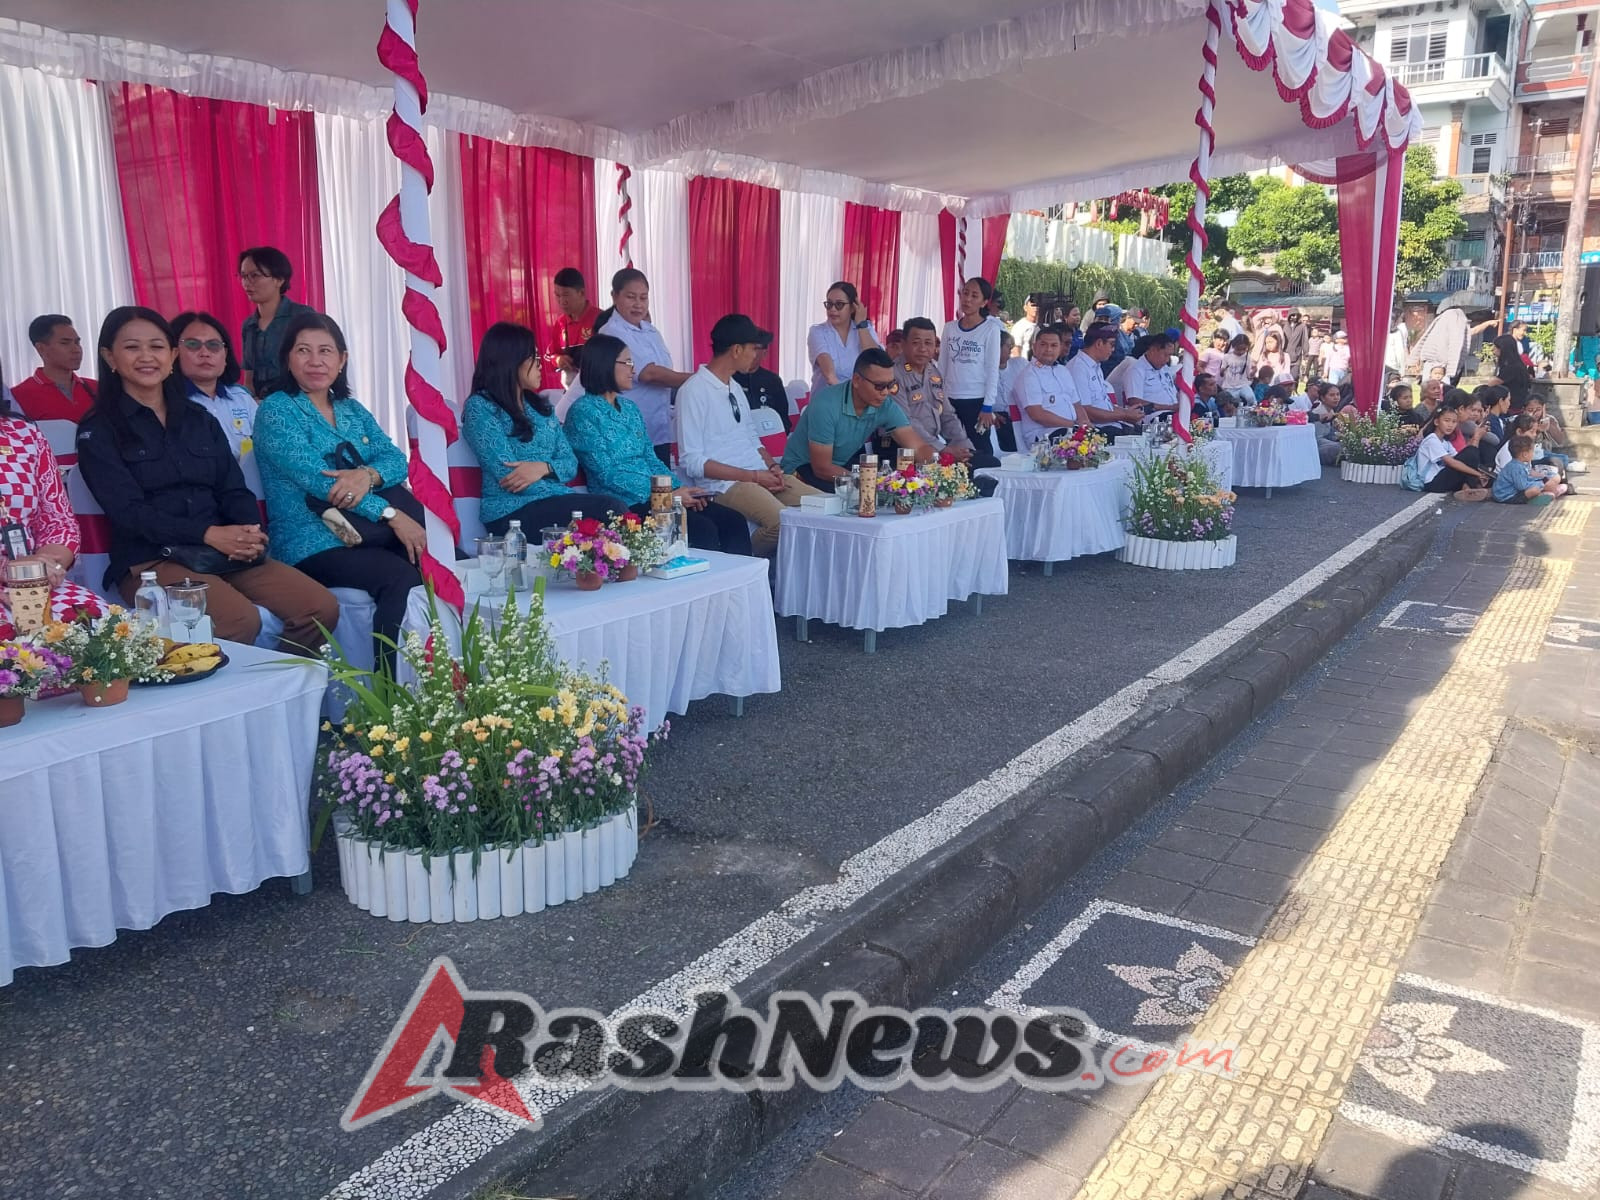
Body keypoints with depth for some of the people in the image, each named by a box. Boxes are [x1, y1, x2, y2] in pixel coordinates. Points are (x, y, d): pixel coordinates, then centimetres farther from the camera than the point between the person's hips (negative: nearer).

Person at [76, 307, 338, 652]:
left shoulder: (199, 418, 19)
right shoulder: (98, 431, 4)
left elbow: (234, 489, 11)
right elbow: (129, 511, -8)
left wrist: (250, 532, -12)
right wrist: (208, 534, -21)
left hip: (223, 553, 5)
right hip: (150, 559, -5)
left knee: (321, 608, -16)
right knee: (240, 621, -33)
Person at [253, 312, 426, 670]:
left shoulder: (352, 409, 17)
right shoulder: (275, 411, -2)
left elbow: (396, 459, 2)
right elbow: (316, 479, -15)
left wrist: (368, 474, -22)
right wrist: (391, 514, -23)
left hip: (361, 533, 6)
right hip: (312, 544, -6)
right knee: (401, 576, -31)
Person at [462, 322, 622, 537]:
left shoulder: (541, 406, 18)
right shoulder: (480, 408, -3)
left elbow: (570, 462, 12)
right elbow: (509, 476, -12)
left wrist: (543, 468, -11)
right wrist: (565, 495, -11)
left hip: (555, 502, 6)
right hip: (511, 511, -6)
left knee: (615, 508, -26)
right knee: (611, 509, -28)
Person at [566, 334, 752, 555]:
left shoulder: (629, 407, 18)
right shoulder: (583, 412, -7)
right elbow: (607, 475, -14)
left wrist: (680, 488, -2)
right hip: (624, 503, -8)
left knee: (733, 521, -11)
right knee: (703, 529, -27)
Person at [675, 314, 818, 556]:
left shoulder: (735, 387, 18)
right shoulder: (693, 391, -9)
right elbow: (691, 461, -14)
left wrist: (773, 466, 0)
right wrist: (754, 476, -16)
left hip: (761, 475, 8)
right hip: (724, 484, -8)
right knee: (784, 522, -31)